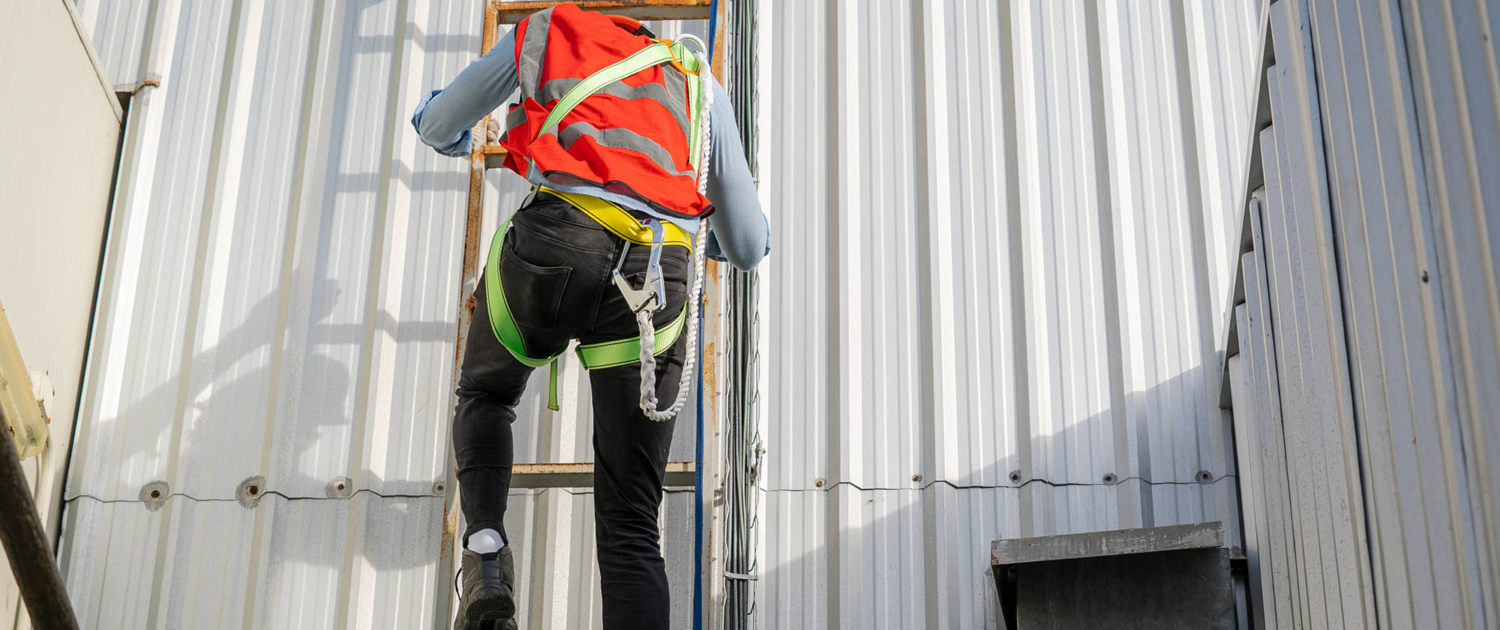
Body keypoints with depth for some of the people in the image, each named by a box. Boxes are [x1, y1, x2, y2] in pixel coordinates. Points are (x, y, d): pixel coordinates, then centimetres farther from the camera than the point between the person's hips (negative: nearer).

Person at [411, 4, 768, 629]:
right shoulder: (700, 84, 33)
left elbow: (437, 126, 41)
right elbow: (750, 246, 34)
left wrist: (451, 136, 66)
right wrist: (713, 239, 59)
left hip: (556, 245, -1)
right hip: (660, 274, 1)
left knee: (485, 395, 31)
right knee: (631, 525, 6)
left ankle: (487, 552, 7)